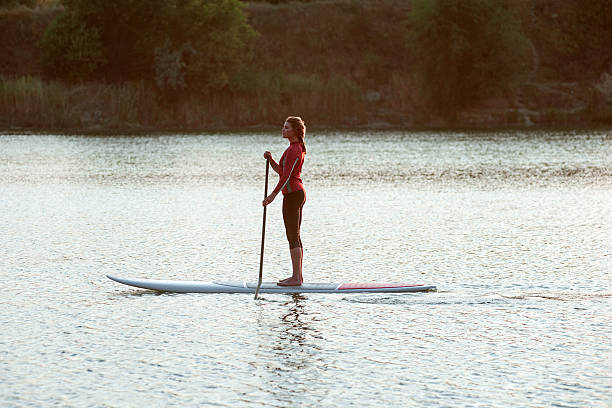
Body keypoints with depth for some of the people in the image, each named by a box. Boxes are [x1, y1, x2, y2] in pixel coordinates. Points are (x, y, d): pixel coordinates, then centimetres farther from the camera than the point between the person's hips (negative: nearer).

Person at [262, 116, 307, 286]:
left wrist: (273, 194, -23)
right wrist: (270, 159, 4)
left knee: (293, 237, -7)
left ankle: (296, 277, -6)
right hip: (298, 192, 10)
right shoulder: (297, 148, 16)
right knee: (295, 236, 13)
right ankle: (298, 276, 17)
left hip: (293, 194, -10)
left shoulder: (293, 150, -15)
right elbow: (280, 170, 20)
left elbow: (286, 175, -22)